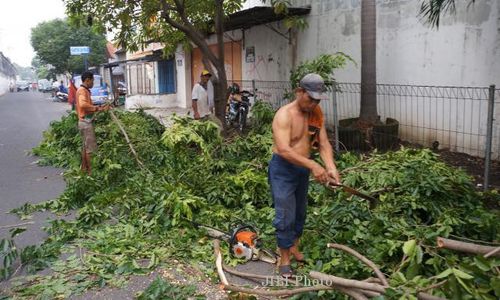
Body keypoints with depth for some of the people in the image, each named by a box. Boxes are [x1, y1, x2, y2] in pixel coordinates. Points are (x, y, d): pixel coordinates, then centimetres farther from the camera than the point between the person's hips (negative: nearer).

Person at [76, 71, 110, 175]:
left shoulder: (83, 90, 16)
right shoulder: (82, 90, -15)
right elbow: (83, 104, -33)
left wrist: (99, 107, 9)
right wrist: (97, 108, -26)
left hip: (84, 122, 10)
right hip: (86, 122, -10)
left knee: (85, 146, 17)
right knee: (90, 148, -5)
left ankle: (84, 168, 25)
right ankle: (90, 171, 0)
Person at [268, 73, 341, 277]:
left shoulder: (316, 114, 0)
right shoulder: (284, 115, -21)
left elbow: (324, 143, -3)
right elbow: (284, 150, -31)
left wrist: (331, 167, -21)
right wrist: (313, 166, -37)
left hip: (303, 168, 7)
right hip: (283, 169, -7)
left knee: (300, 212, 19)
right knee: (285, 215, -3)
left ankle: (294, 248, 38)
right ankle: (285, 259, 12)